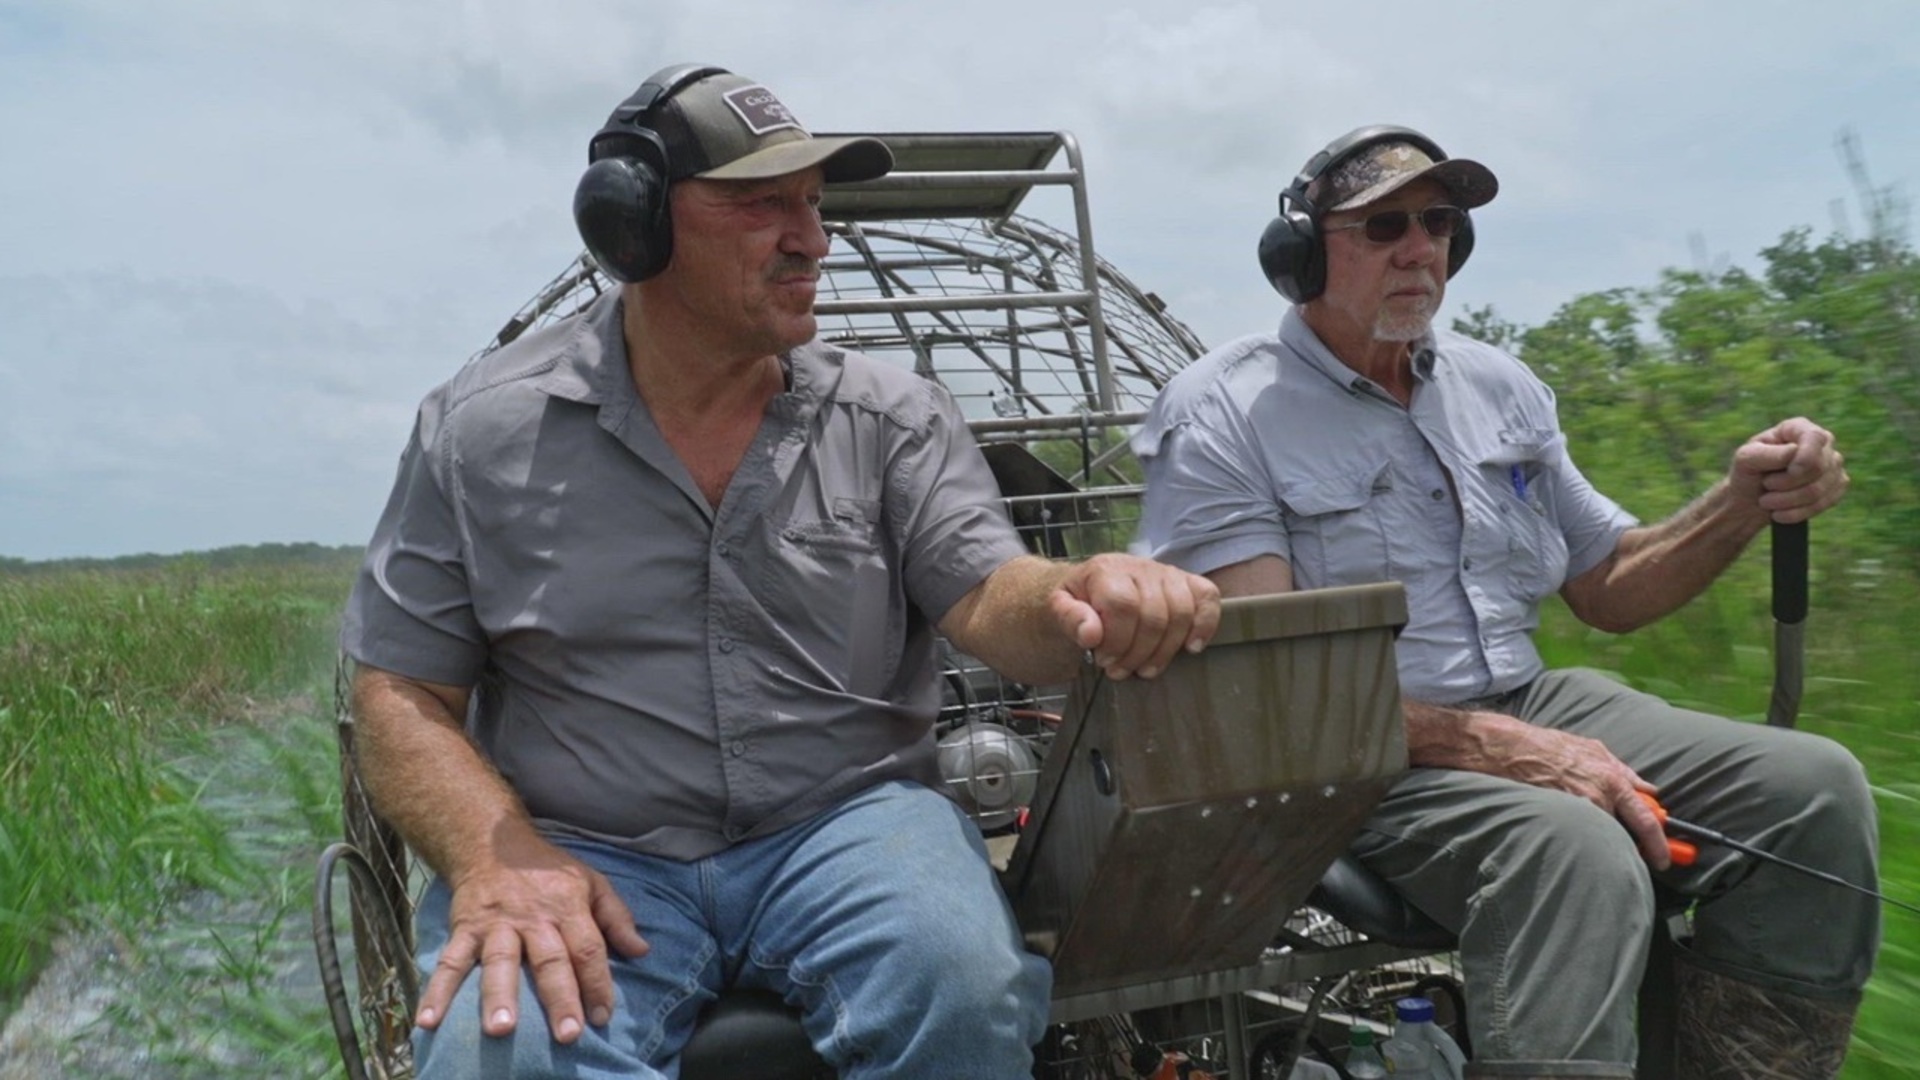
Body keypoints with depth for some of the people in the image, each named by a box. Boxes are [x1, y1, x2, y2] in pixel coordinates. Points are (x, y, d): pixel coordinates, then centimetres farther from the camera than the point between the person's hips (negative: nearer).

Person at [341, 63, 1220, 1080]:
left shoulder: (893, 416, 4)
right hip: (587, 854, -1)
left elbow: (987, 602, -7)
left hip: (847, 824, 2)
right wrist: (495, 858, -16)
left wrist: (1081, 596, -32)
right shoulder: (481, 429, 2)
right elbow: (402, 695, 3)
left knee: (964, 986, -29)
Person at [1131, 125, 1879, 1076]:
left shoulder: (1499, 386, 14)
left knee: (1815, 788, -10)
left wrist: (1741, 504, 0)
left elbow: (1609, 591, 20)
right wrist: (1503, 749, -25)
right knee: (1578, 854, -34)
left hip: (1527, 706, 7)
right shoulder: (1222, 416, -7)